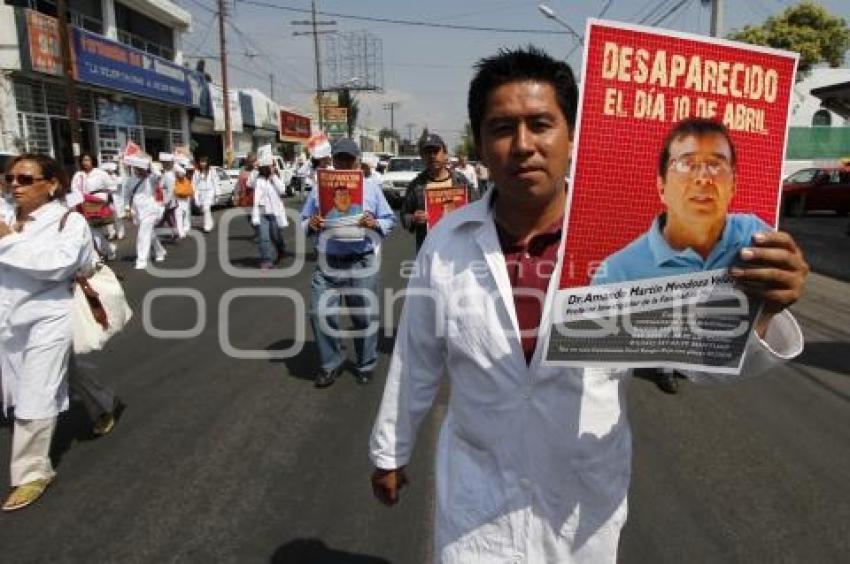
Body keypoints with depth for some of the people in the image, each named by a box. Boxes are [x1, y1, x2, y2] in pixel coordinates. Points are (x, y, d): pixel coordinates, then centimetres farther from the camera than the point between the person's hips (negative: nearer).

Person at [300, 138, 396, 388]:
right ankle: (329, 364, 18)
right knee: (321, 315, -1)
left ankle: (366, 365, 25)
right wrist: (311, 224, -10)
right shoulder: (319, 188, 11)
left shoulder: (371, 188, 8)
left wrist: (375, 223, -14)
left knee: (364, 317, 6)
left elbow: (390, 220, 7)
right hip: (326, 264, 2)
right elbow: (302, 221, 13)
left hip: (361, 264, -1)